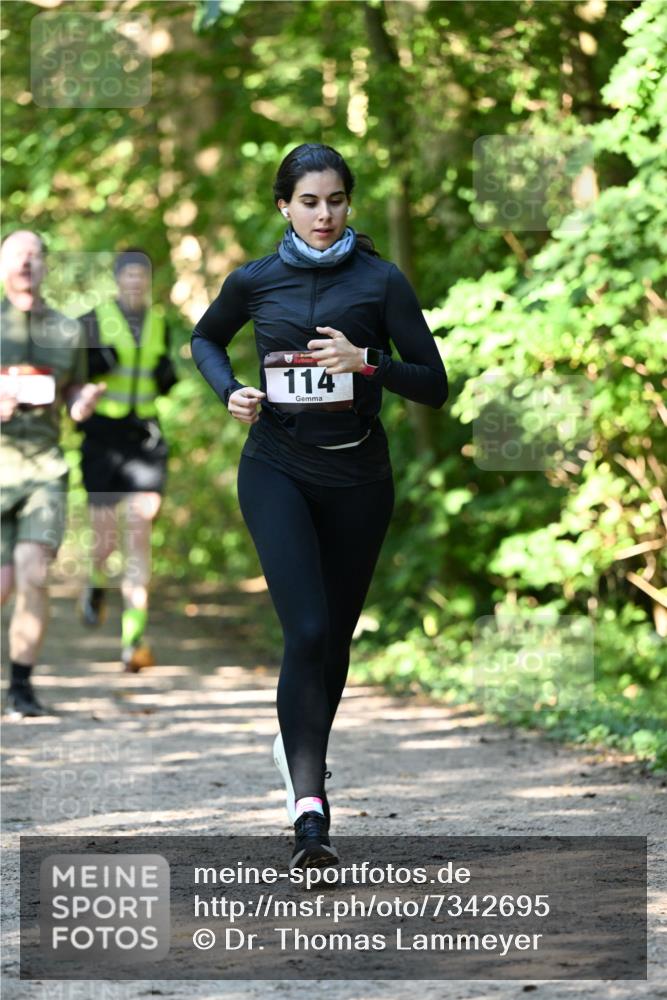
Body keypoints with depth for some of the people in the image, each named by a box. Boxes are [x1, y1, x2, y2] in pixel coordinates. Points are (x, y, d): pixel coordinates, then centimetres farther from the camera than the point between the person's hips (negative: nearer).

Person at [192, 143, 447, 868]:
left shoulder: (380, 282, -2)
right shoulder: (255, 282, 2)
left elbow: (434, 386, -3)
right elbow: (206, 338, 22)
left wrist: (366, 362, -20)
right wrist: (229, 392, 2)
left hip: (357, 475, 1)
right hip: (276, 470, -1)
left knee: (335, 635, 12)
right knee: (307, 630, -18)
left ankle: (303, 747, 42)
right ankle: (308, 810, -22)